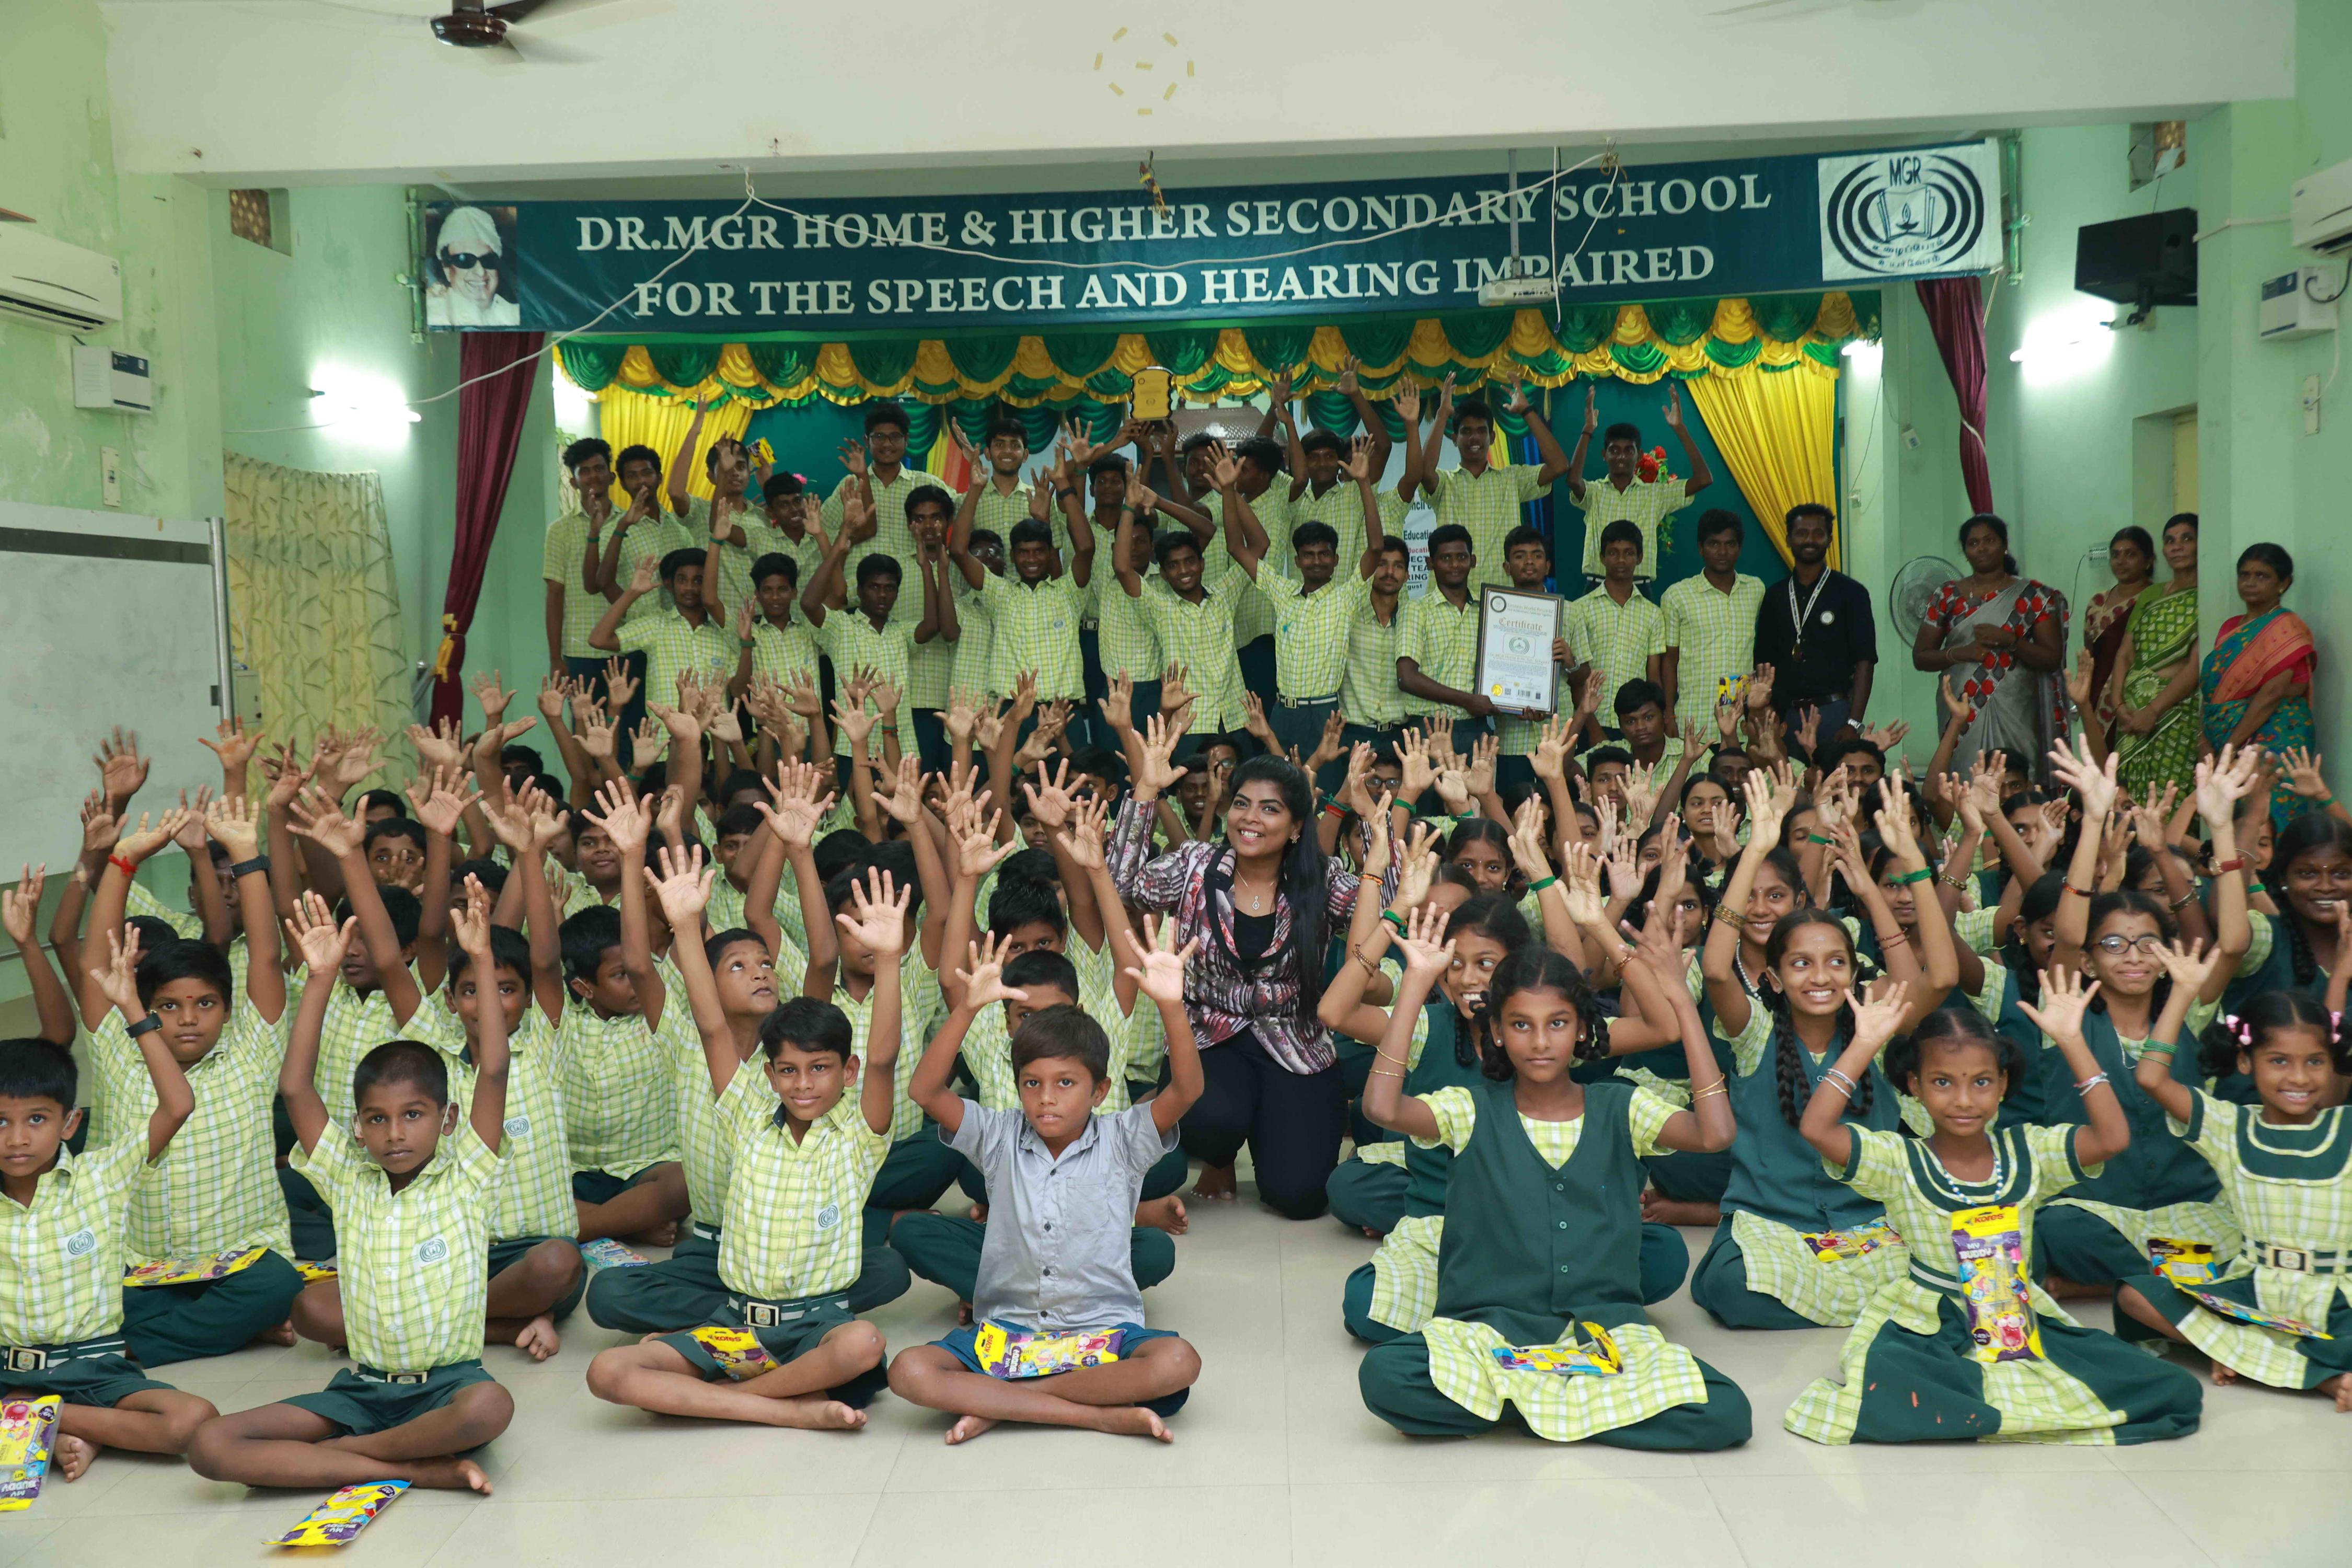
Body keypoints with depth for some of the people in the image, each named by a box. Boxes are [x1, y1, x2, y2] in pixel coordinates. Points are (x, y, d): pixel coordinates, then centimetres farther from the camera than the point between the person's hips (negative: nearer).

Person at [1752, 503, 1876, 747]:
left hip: (1834, 713, -3)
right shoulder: (1774, 596, 12)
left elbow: (1865, 662, -3)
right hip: (1786, 715, 3)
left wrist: (1854, 724, -13)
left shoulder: (1851, 593, 2)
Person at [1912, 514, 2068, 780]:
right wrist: (1958, 653, -9)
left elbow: (2052, 659, 1)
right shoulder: (1948, 596, 10)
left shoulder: (2033, 596, 6)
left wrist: (2008, 641, -13)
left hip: (2014, 716, -1)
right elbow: (1920, 658, 9)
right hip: (1961, 713, 1)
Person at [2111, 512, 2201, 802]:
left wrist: (2153, 711, -15)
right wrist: (2119, 704, -4)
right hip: (2133, 713, 6)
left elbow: (2197, 665, -10)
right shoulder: (2149, 598, 18)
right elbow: (2125, 654, 12)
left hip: (2177, 710, -6)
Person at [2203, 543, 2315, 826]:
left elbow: (2273, 694, -14)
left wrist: (2230, 747, -17)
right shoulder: (2230, 628, 17)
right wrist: (2208, 746, -2)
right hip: (2223, 743, 7)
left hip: (2269, 741, -7)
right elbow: (2211, 690, 12)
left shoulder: (2287, 628, -5)